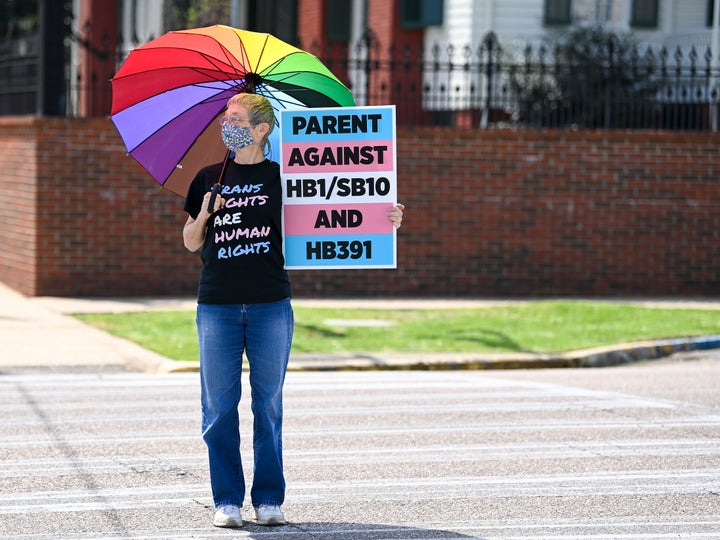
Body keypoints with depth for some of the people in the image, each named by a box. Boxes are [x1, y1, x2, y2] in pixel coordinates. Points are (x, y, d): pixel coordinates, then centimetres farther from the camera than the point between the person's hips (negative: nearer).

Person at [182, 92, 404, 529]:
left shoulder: (283, 177, 4)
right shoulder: (209, 179, 10)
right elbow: (190, 244, 14)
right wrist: (204, 215, -7)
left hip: (271, 305, -1)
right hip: (217, 306, 1)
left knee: (268, 405, 4)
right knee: (219, 406, 0)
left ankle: (269, 500, 11)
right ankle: (227, 501, 8)